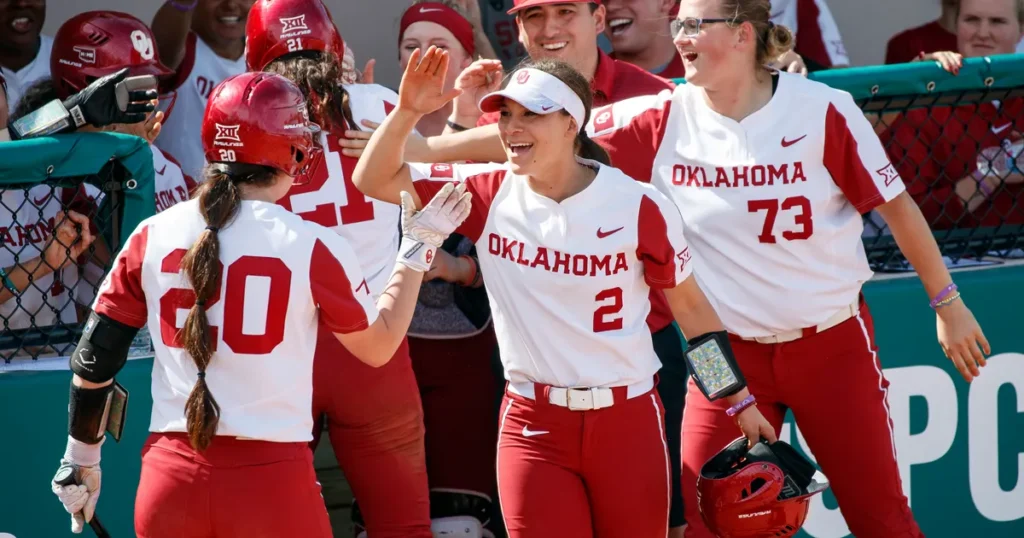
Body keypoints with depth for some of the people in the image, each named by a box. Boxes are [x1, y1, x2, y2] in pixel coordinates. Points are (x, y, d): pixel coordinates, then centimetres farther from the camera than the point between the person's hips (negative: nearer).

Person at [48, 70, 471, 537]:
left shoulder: (152, 236, 2)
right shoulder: (313, 248, -6)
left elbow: (93, 360, 7)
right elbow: (380, 346, 9)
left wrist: (81, 461, 21)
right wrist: (419, 246, 18)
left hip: (169, 481, 3)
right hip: (272, 481, -3)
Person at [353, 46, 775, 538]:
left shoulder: (639, 206, -9)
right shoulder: (490, 194, -2)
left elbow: (689, 305, 3)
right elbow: (374, 180, 0)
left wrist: (741, 402, 7)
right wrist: (408, 111, -17)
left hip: (628, 422, -1)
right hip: (533, 426, 1)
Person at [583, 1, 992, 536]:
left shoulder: (823, 111, -10)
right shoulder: (662, 121, -5)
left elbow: (896, 206, -1)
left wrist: (947, 304, 3)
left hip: (833, 345, -2)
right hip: (729, 354, 2)